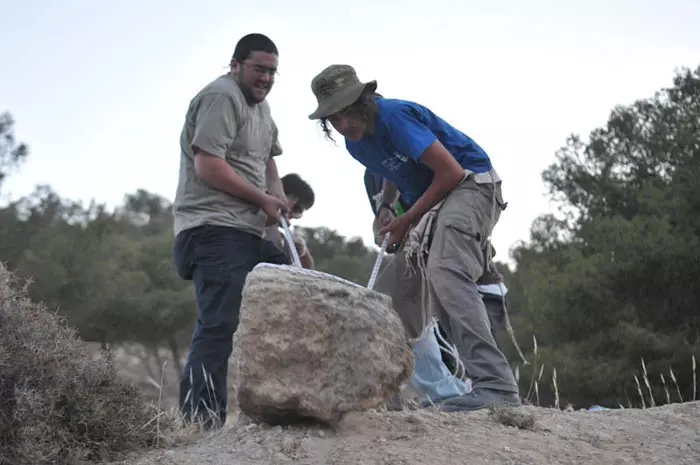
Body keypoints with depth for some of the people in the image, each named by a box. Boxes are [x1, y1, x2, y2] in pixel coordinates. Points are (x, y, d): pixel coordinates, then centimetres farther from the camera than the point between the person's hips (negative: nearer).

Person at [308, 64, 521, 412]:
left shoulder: (394, 116, -21)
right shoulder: (355, 143, 6)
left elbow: (451, 172, -23)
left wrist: (407, 221, -15)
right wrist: (385, 211, 8)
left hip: (470, 184, -10)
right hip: (432, 200, 10)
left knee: (445, 273, -32)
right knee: (396, 284, 8)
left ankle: (496, 384, -41)